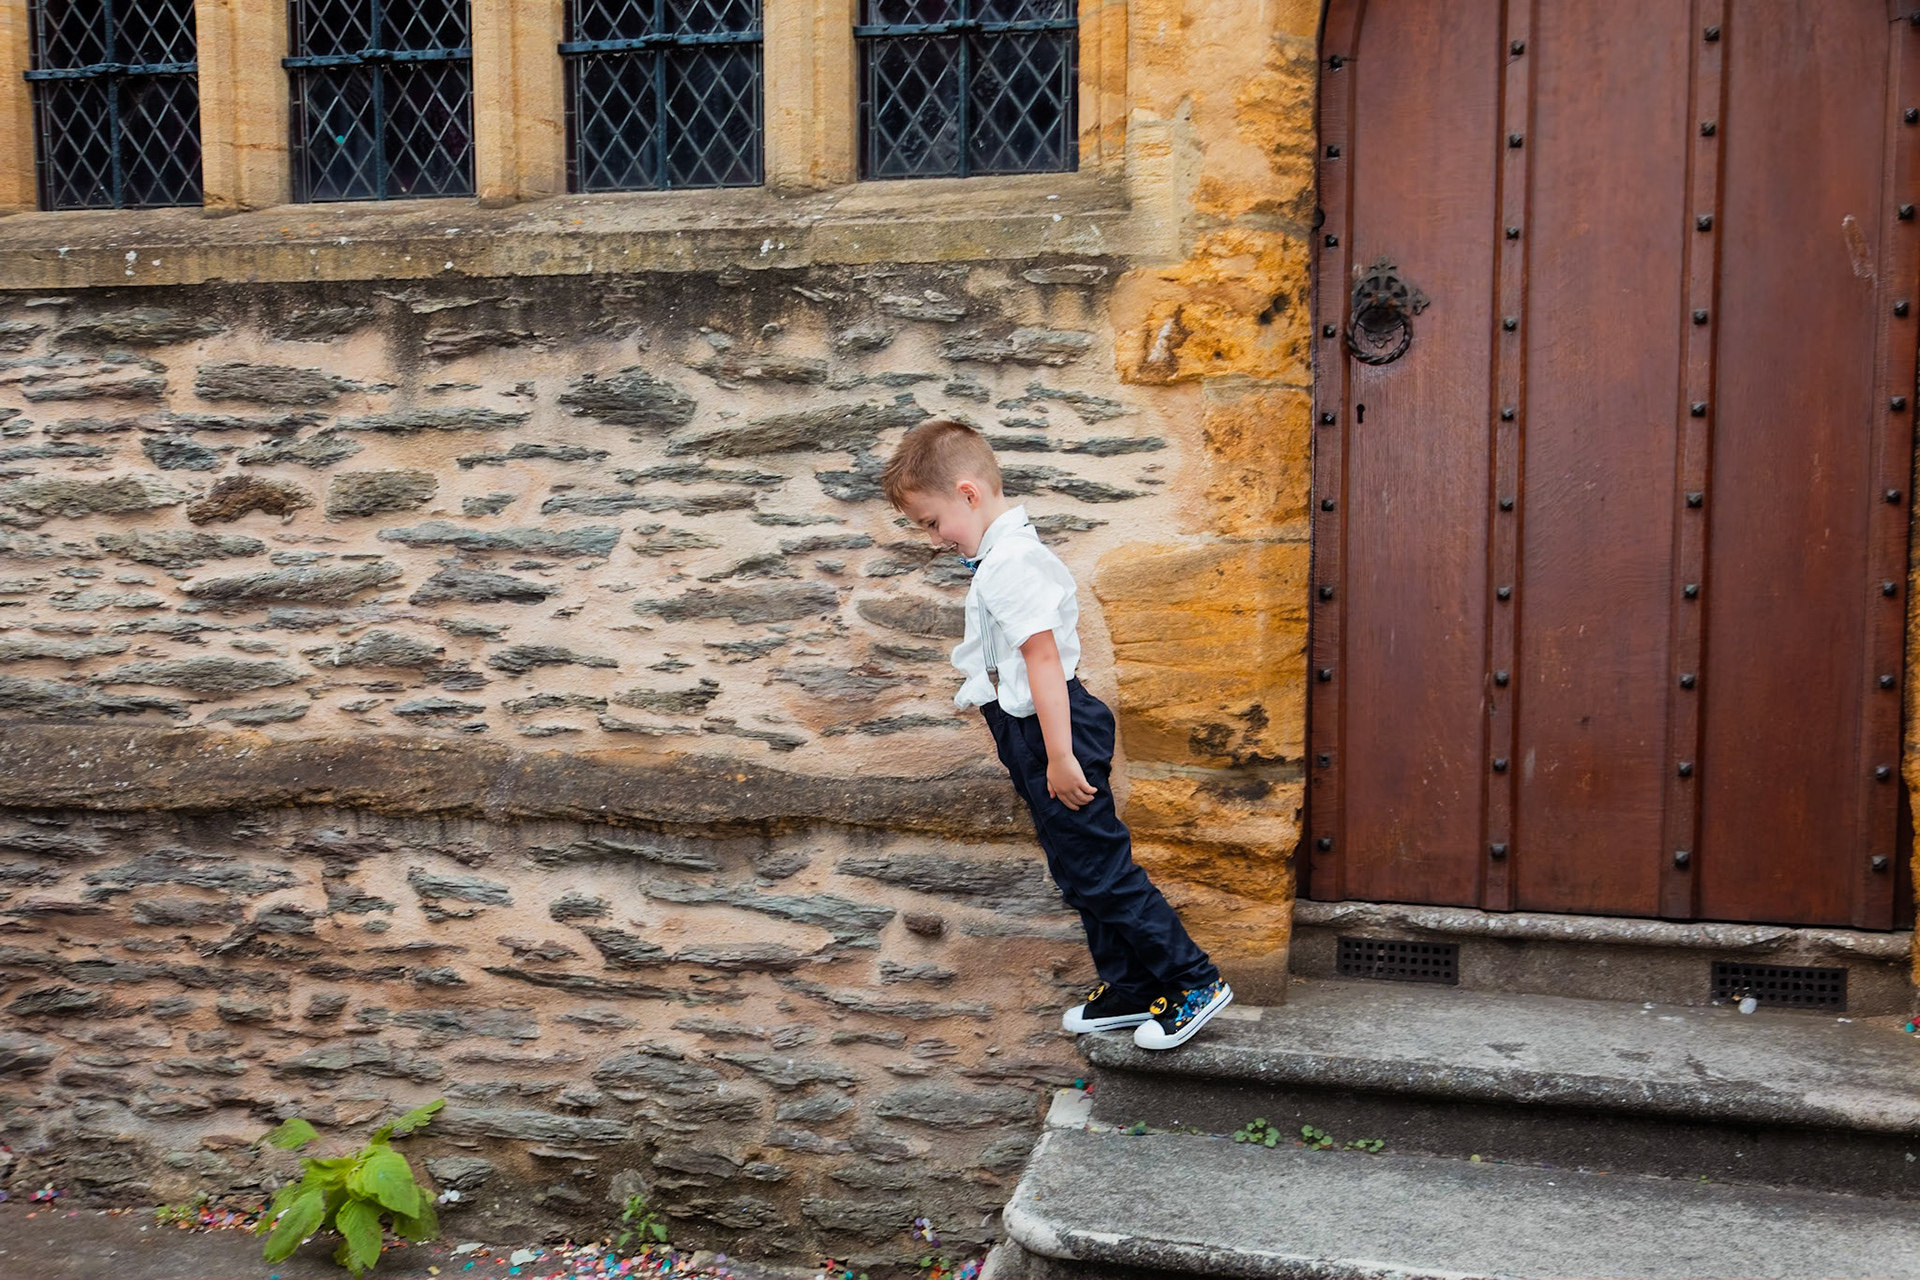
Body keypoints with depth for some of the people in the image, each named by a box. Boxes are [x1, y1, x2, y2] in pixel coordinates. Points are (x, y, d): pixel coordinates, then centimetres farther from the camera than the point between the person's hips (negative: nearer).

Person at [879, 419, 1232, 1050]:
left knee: (1100, 868, -4)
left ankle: (1196, 982, 5)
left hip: (1049, 728, -11)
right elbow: (1067, 628, 23)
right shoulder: (1018, 549, 14)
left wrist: (1059, 756, -24)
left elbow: (1042, 656, -24)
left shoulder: (1008, 562, -19)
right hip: (1035, 728, 11)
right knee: (1078, 870, 16)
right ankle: (1130, 989, 26)